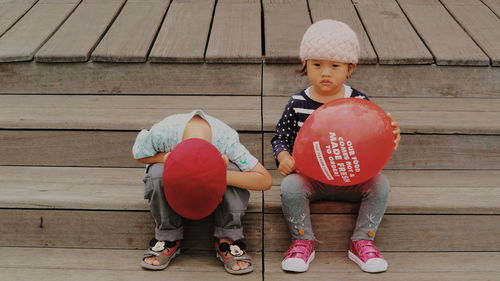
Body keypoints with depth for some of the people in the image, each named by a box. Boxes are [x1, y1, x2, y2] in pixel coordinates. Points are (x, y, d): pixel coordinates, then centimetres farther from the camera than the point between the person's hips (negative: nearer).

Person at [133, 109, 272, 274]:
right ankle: (168, 240, -16)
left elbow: (265, 180, -34)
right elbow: (138, 155, -14)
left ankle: (227, 241, -23)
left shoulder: (227, 141, -37)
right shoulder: (161, 133, -37)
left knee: (232, 170, -34)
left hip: (216, 177, 0)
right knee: (157, 174, -34)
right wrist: (168, 157, -34)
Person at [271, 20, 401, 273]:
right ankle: (303, 241, -8)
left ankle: (362, 242, -6)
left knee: (380, 185, -23)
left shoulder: (359, 101, -3)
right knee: (289, 186, -30)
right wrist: (283, 157, -16)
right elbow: (280, 137, 5)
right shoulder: (297, 104, -4)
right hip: (309, 176, -1)